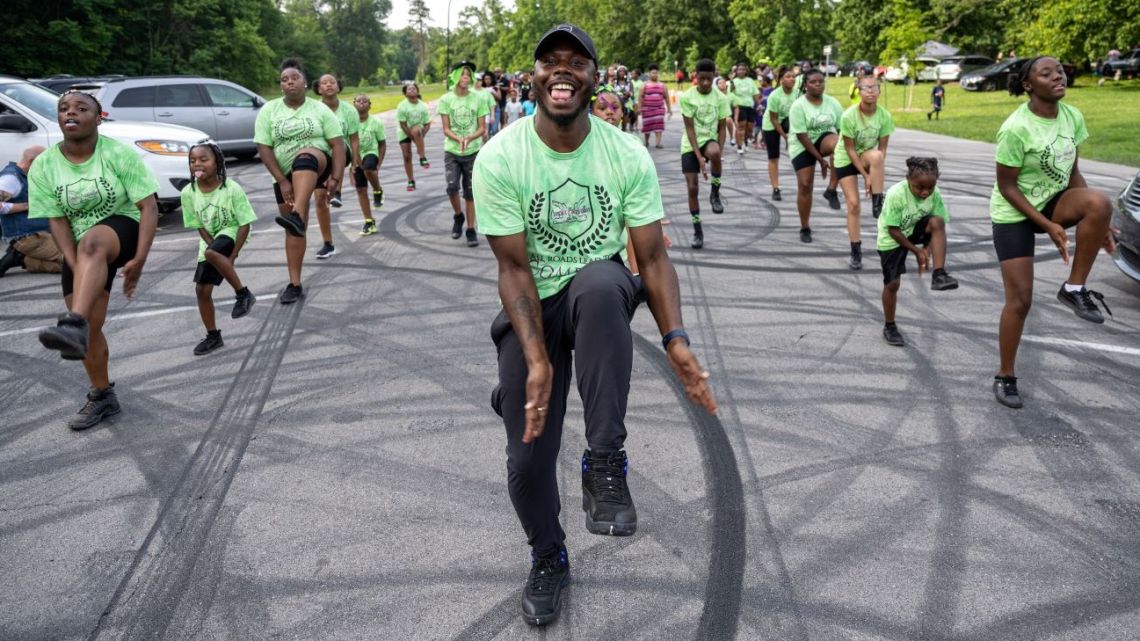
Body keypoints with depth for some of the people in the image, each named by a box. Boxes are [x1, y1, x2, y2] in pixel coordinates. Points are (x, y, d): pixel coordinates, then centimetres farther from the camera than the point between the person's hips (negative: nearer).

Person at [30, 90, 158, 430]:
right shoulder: (43, 166, -6)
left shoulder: (119, 154, -14)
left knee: (92, 243, -40)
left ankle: (74, 326, -57)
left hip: (123, 228, -4)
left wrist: (139, 259, -25)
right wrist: (78, 270, -19)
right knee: (91, 327, 0)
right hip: (79, 247, 4)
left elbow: (148, 206, -17)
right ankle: (102, 396, 19)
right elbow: (57, 222, -7)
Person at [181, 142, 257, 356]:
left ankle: (242, 293, -17)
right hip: (209, 240, 5)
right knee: (202, 290, 2)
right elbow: (199, 226, -4)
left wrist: (232, 256, -21)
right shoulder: (188, 193, -11)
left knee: (210, 253, -37)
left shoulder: (232, 189, -22)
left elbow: (244, 224, -17)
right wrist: (219, 257, -14)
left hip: (231, 233, -5)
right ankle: (213, 336, 20)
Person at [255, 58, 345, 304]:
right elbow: (264, 148, -5)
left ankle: (297, 216, -60)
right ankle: (295, 284, 10)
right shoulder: (269, 110, 0)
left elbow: (337, 144, -7)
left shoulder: (319, 109, -2)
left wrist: (336, 177, -20)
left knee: (304, 156, -39)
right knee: (293, 230, 1)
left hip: (317, 166, -3)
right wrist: (282, 181, -13)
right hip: (285, 175, 3)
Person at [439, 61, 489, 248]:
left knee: (470, 192, 3)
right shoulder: (446, 99, -3)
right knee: (452, 187, -15)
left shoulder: (478, 99, -3)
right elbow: (446, 129, -4)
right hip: (452, 152, 0)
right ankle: (458, 216, 14)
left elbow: (482, 128, -2)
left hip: (473, 152, 0)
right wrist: (458, 140, -24)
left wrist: (469, 138, -21)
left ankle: (471, 230, 12)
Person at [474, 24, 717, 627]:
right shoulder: (499, 159, -15)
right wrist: (537, 361, -26)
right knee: (527, 459, -3)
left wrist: (675, 340, -24)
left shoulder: (628, 154, -11)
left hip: (602, 295, 0)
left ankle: (605, 464, -28)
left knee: (601, 281, -38)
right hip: (532, 307, 0)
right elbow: (514, 268, -15)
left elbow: (653, 256, -10)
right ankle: (548, 559, 31)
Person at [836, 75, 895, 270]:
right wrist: (866, 176, -22)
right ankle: (856, 252, 0)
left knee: (876, 156, -36)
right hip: (845, 159, -2)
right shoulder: (849, 116, -24)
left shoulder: (885, 116, -16)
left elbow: (882, 149, -10)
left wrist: (877, 171, -23)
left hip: (866, 155, 2)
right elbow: (850, 149, -20)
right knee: (853, 204, -9)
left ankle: (877, 204, -23)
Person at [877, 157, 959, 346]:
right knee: (892, 283, -2)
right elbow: (893, 230, -23)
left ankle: (939, 275, -27)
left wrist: (927, 249, -25)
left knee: (937, 222, -28)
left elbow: (938, 227, -10)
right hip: (891, 239, -3)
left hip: (916, 231, 3)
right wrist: (917, 251, -21)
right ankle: (889, 327, 17)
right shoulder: (896, 195, -29)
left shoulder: (935, 194, -17)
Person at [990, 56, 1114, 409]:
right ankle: (1005, 377, 12)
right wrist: (1048, 226, -21)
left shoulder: (1073, 116, -3)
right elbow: (1006, 186, -18)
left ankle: (1075, 288, -11)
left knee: (1101, 202, -29)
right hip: (1013, 213, -5)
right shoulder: (1016, 128, -23)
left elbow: (1072, 172, 5)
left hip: (1052, 201, 5)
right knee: (1020, 299, -6)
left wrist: (1095, 221, -3)